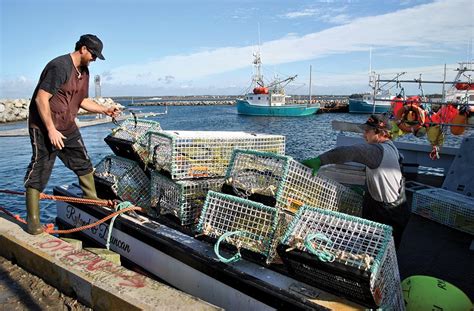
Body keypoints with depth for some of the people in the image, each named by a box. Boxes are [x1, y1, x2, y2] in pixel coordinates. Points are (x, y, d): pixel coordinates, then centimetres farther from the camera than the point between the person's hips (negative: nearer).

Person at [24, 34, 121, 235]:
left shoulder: (84, 71, 10)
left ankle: (93, 201, 27)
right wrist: (51, 129, -23)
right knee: (39, 171, -3)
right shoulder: (59, 66, -19)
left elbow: (82, 101, 17)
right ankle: (33, 221, 6)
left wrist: (105, 110, 4)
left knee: (84, 165, 12)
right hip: (44, 127, -9)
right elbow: (41, 99, -22)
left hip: (68, 128, 9)